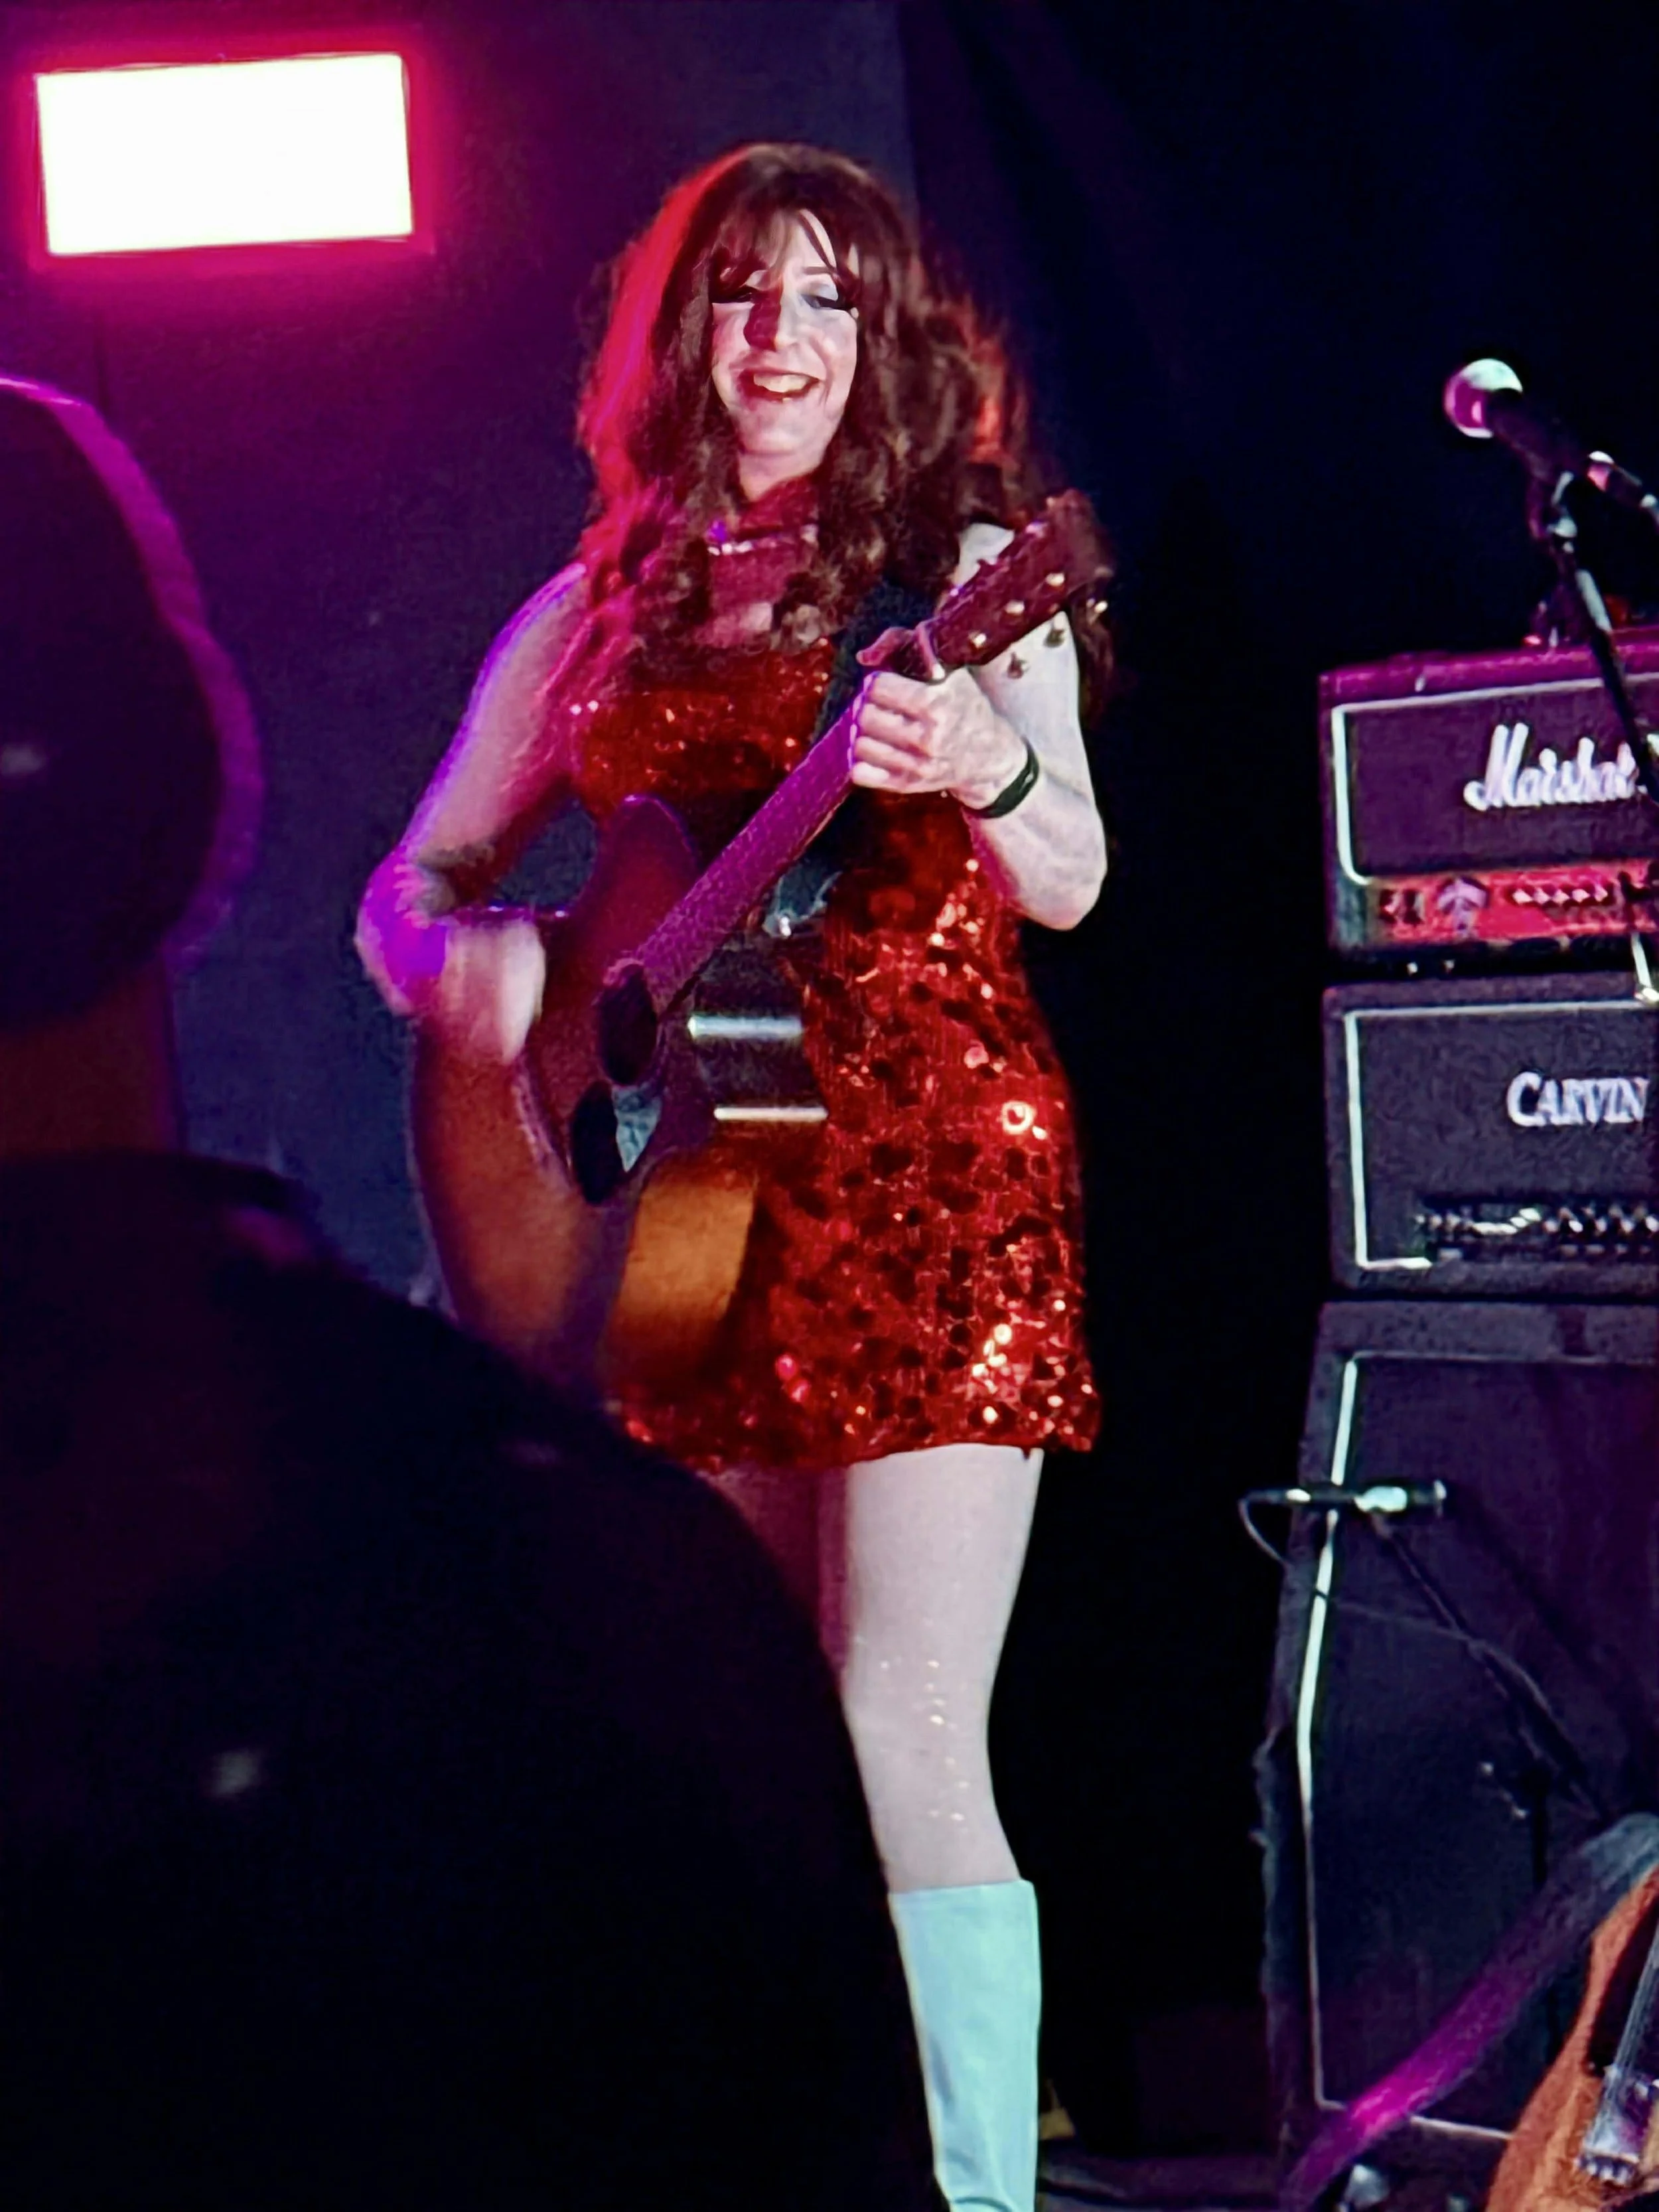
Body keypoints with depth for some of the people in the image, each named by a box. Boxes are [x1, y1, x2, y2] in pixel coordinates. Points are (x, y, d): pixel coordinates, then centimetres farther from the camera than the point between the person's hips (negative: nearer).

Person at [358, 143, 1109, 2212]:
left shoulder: (965, 572, 1)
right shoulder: (597, 615, 13)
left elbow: (1068, 885, -12)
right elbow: (409, 885, 18)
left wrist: (989, 776, -35)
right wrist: (470, 961, -6)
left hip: (933, 1181, -5)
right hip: (685, 1209, 5)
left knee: (905, 1751, -13)